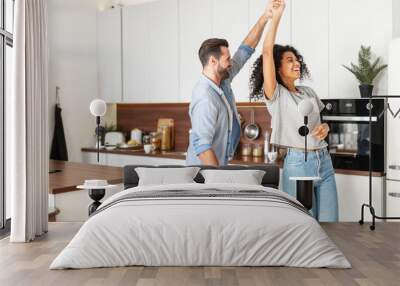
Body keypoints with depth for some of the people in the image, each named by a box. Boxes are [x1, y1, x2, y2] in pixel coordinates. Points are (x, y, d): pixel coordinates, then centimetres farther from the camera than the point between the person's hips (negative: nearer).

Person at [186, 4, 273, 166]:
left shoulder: (223, 79, 0)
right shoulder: (205, 98, -27)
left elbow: (246, 50, 5)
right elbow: (201, 145, -30)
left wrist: (264, 17, -1)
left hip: (218, 165, 9)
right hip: (205, 171, -9)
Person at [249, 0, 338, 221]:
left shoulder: (309, 92, 13)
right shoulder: (275, 94, -4)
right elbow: (267, 53, -15)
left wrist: (325, 127, 2)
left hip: (324, 161, 6)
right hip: (297, 163, -5)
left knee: (329, 222, 7)